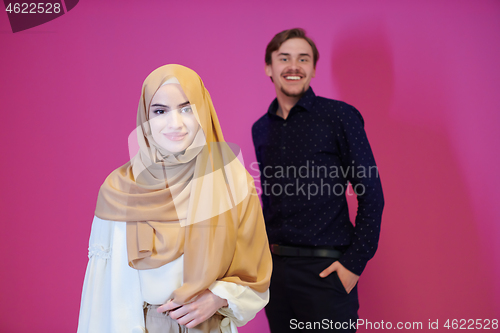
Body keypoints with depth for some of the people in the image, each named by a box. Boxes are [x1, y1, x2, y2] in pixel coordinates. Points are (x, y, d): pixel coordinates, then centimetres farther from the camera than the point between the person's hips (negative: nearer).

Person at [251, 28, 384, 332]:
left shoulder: (339, 116, -6)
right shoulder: (261, 129, 10)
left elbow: (371, 195, -7)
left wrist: (355, 262, -12)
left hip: (326, 271, -4)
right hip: (274, 269, 5)